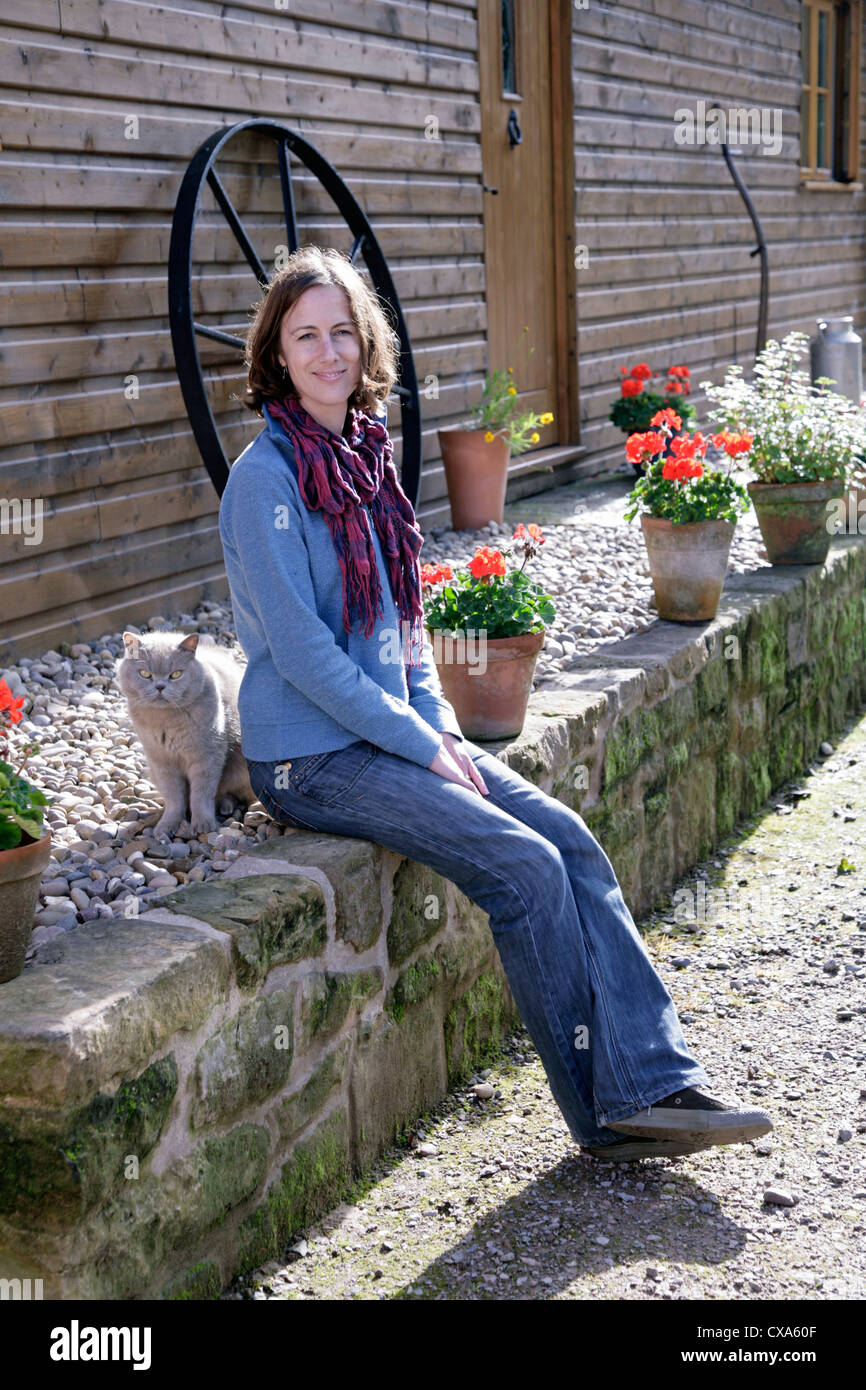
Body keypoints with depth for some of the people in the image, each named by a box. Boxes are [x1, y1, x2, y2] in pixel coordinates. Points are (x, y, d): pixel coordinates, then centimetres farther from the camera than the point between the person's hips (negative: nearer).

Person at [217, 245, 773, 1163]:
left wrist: (443, 725, 4)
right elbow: (301, 652, -18)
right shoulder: (267, 477, -14)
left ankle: (650, 1086, -7)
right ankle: (604, 1110, -3)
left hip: (397, 732, 8)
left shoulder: (364, 453, 11)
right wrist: (424, 745, -15)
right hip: (310, 757, -8)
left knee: (569, 838, -8)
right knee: (525, 865, -18)